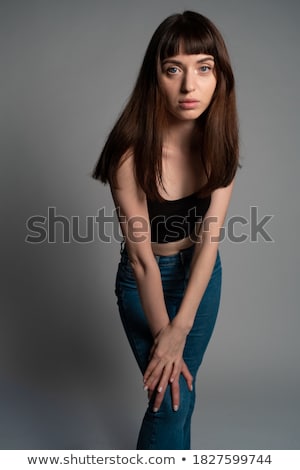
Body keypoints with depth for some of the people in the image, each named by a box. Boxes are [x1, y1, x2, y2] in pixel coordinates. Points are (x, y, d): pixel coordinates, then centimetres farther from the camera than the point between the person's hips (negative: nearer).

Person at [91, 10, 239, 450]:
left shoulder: (219, 141, -16)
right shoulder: (132, 150, -30)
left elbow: (210, 235, -19)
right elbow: (141, 256, -25)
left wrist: (181, 328, -24)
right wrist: (162, 335, -17)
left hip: (201, 273, 4)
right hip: (145, 280, -4)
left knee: (184, 384, 19)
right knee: (169, 396, -1)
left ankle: (170, 452, 46)